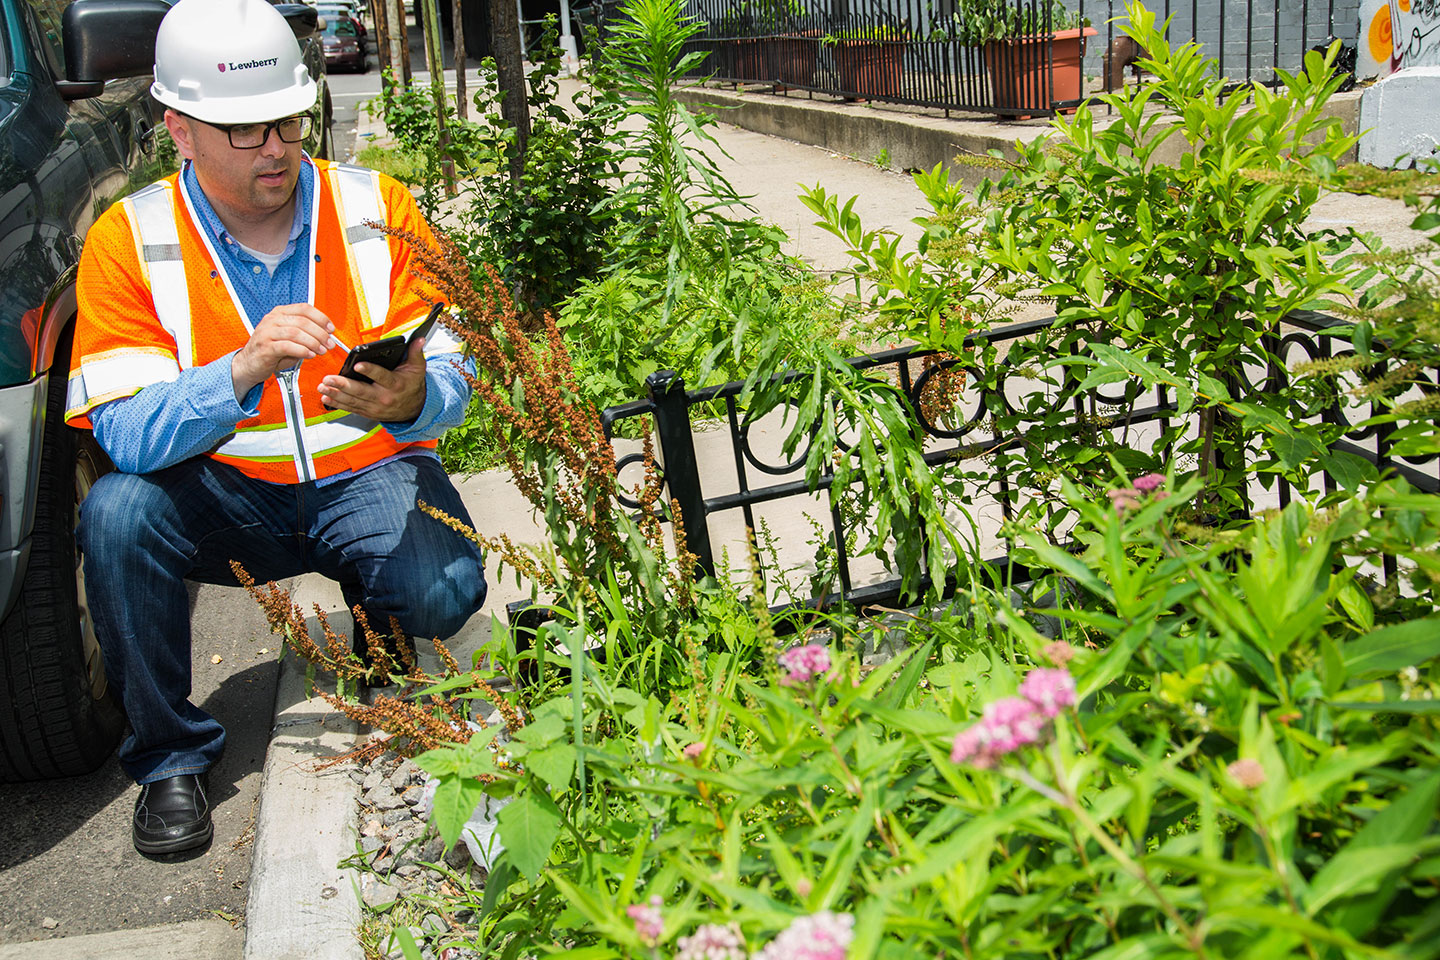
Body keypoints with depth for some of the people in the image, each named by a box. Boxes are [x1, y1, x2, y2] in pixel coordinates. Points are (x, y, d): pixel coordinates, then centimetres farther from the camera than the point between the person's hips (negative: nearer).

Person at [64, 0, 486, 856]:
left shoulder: (378, 210, -5)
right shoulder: (129, 242, -8)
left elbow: (452, 380, -6)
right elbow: (126, 434, -18)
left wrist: (412, 401, -31)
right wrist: (244, 371, -35)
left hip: (370, 474, 0)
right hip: (230, 496, 1)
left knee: (446, 593, -29)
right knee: (117, 513, -29)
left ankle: (380, 618, 13)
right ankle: (171, 756, -7)